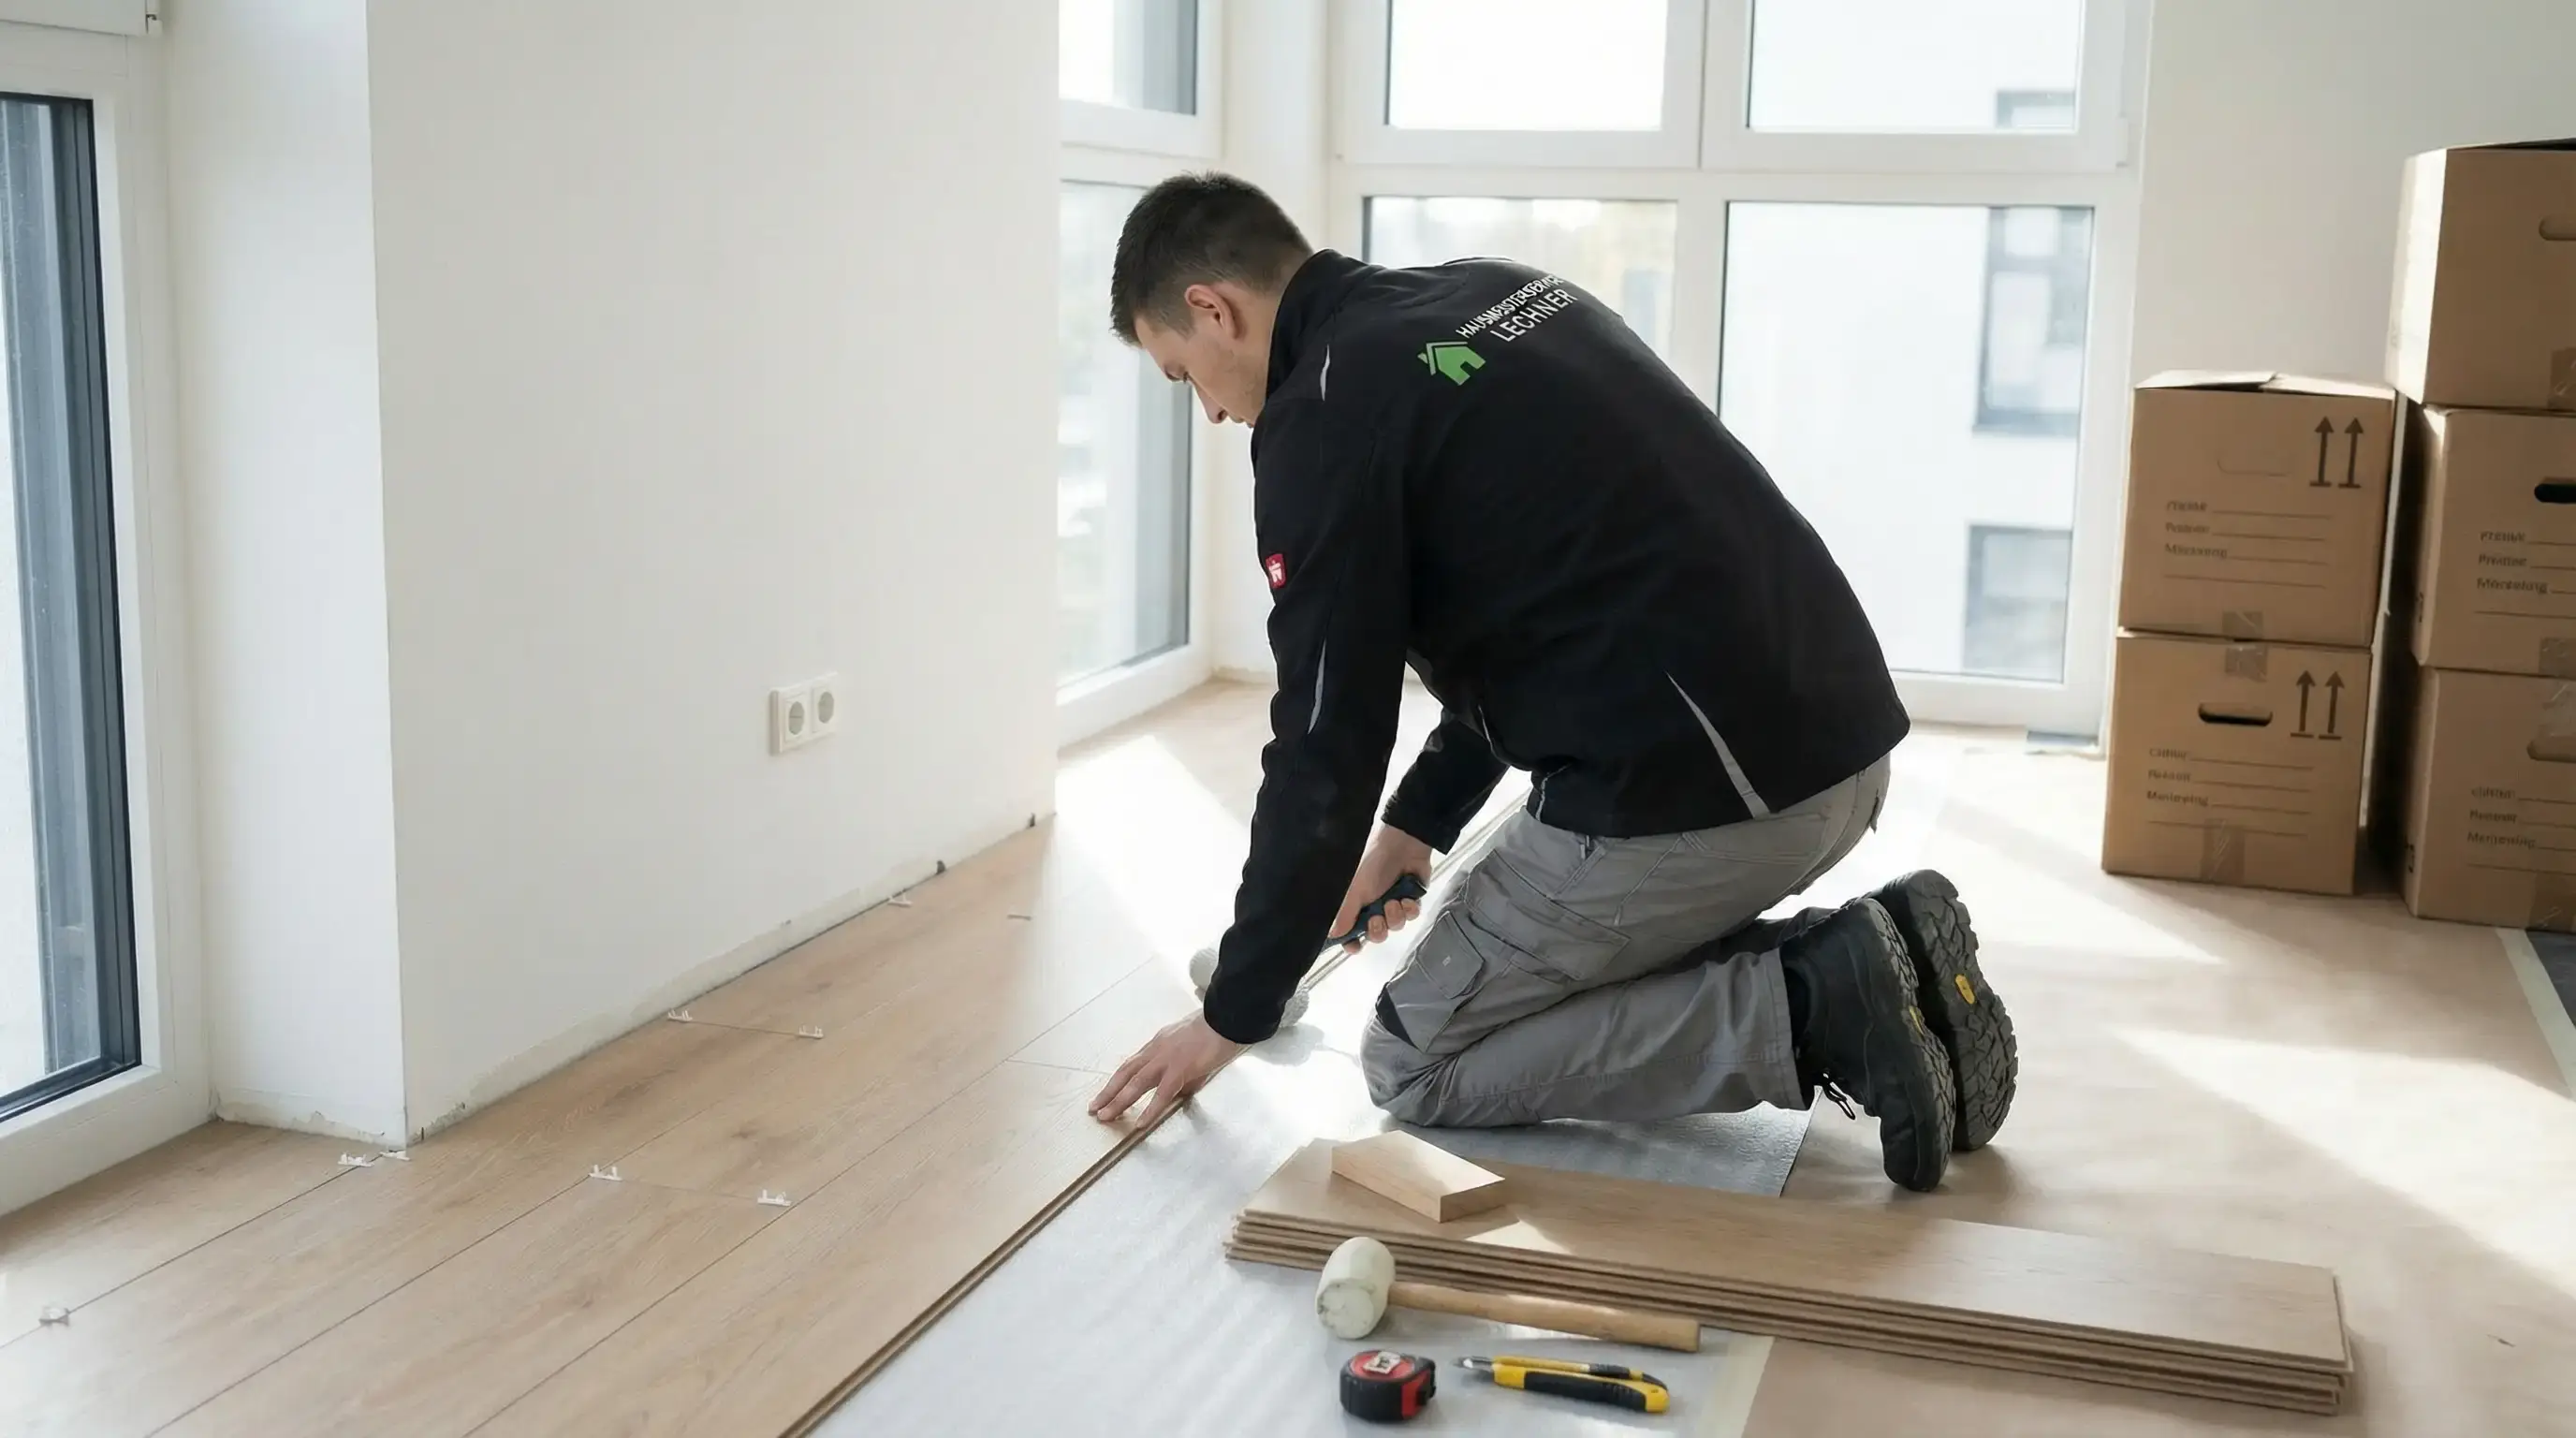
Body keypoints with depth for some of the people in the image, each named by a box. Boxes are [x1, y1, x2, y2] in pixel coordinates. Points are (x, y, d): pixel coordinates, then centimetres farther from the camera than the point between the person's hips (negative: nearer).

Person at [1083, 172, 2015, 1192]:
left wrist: (1235, 1011, 6)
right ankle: (1850, 965, 10)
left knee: (1415, 1062, 9)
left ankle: (1812, 1007, -4)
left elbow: (1328, 747, -7)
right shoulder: (1495, 299, 18)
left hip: (1686, 791, -9)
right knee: (1570, 962, 31)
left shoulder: (1326, 415, -8)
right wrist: (1421, 821, 31)